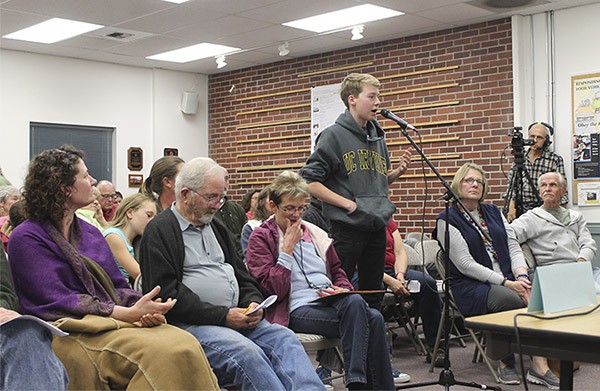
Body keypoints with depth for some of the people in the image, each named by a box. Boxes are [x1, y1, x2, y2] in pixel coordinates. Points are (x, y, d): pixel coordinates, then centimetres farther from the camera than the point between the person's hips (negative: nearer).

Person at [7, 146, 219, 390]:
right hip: (73, 331, -6)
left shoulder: (91, 233, 20)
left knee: (186, 345, -25)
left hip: (117, 320, 6)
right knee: (162, 354, -32)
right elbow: (57, 302, -12)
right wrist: (129, 314, -20)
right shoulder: (26, 238, -2)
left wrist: (146, 309, -9)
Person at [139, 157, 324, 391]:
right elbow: (167, 294, -12)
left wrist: (254, 302, 3)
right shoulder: (160, 230, -2)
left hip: (236, 318, 7)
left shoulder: (215, 227, 24)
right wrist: (223, 315, -15)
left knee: (284, 338, -18)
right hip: (191, 324, -7)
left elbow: (242, 275, 27)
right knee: (245, 351, -33)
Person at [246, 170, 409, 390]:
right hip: (299, 310, -6)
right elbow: (274, 290, -7)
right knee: (355, 304, -33)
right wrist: (287, 249, -8)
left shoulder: (314, 232, 22)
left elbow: (337, 271, 28)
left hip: (331, 303, 6)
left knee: (374, 318, -27)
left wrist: (343, 290, 5)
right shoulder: (261, 238, 4)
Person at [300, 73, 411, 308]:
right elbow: (309, 181, -12)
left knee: (373, 293, 14)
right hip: (347, 227, -7)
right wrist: (347, 203, -17)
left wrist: (398, 171, 4)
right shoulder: (334, 135, -6)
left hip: (377, 227, 7)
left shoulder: (378, 137, 14)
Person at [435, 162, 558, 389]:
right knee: (513, 300, -32)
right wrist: (506, 283, -16)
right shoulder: (447, 220, 0)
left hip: (508, 280, 5)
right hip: (472, 287, -5)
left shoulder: (493, 212, 20)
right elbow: (465, 264, -10)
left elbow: (514, 247, 12)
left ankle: (540, 365, -26)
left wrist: (521, 276, -9)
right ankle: (505, 362, -12)